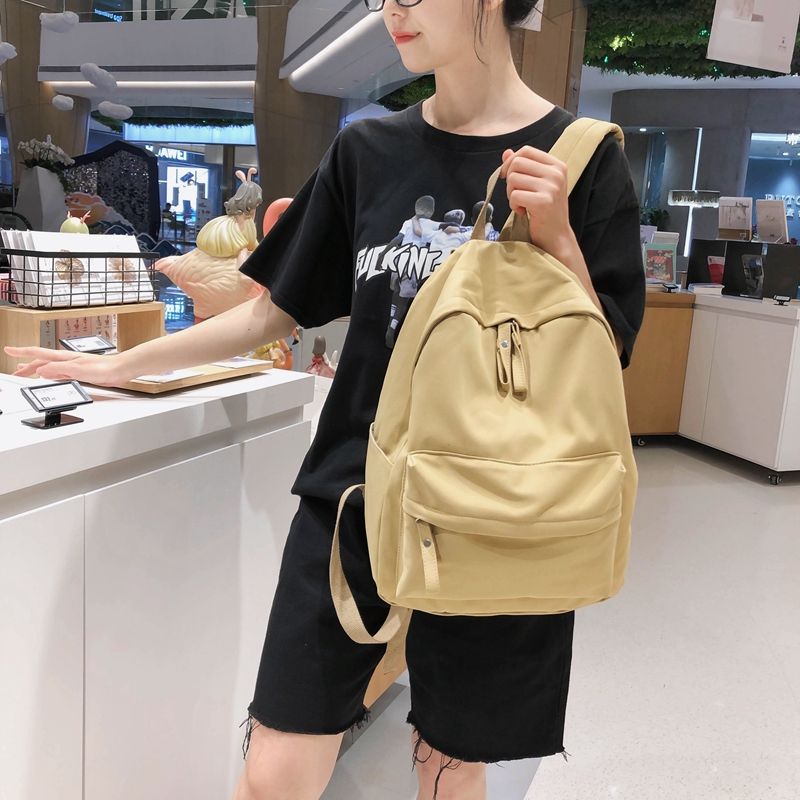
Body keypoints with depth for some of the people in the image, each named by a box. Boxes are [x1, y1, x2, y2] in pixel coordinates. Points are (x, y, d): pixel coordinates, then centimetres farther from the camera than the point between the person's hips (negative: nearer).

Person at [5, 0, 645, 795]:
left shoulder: (582, 160, -3)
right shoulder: (367, 152, 4)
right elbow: (273, 312, 11)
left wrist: (556, 238, -17)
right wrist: (119, 365, 14)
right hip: (350, 497, 2)